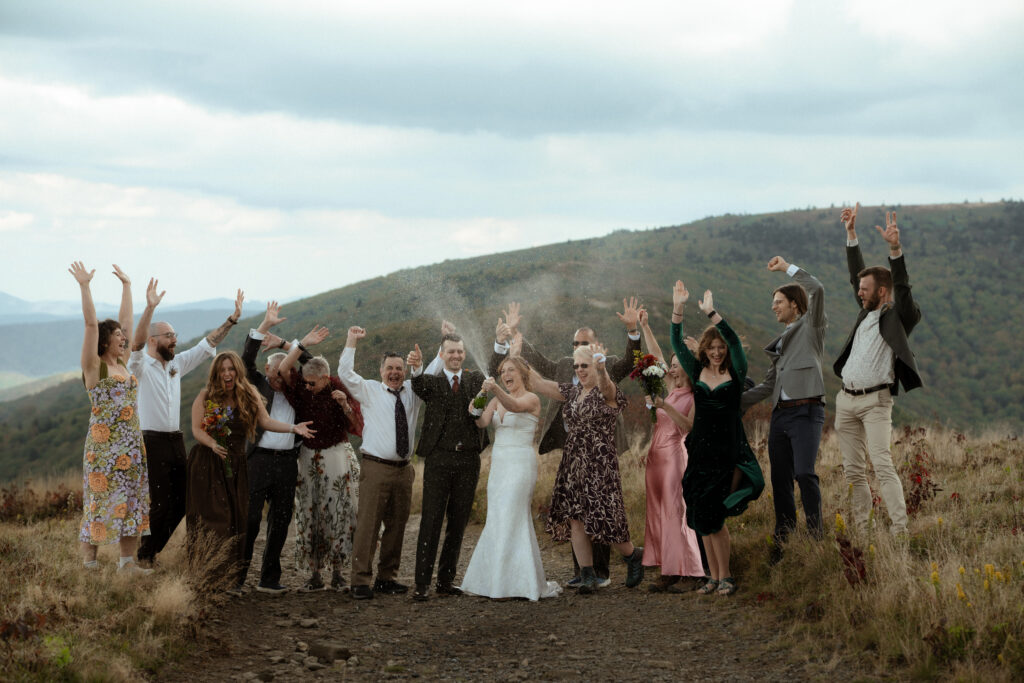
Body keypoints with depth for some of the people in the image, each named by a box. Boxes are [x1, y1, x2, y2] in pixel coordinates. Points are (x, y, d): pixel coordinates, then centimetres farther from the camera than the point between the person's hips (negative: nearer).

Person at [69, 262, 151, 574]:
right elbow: (91, 325, -15)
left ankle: (127, 562, 13)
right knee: (100, 504, -5)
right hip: (103, 445, -7)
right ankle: (89, 565, 0)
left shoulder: (122, 363, 12)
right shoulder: (94, 366, -6)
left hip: (132, 445, 7)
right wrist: (84, 286, -17)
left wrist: (126, 285, 20)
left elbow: (126, 319, 16)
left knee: (132, 502, 8)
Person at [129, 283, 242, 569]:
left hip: (176, 441, 7)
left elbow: (207, 345, 15)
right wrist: (150, 308, -38)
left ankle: (152, 550, 21)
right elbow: (137, 344, -25)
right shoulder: (141, 366, -5)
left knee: (179, 503, 6)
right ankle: (144, 556, 8)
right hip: (152, 441, -7)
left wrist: (232, 319, 6)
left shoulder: (177, 364, 14)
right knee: (160, 503, -7)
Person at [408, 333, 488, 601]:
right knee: (431, 521, -5)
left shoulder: (475, 379, 13)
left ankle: (446, 580, 18)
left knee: (458, 523, 8)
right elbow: (419, 386, -19)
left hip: (468, 459, 3)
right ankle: (422, 583, -4)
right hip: (439, 458, -3)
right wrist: (417, 368, -42)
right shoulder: (432, 381, 2)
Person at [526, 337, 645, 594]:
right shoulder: (571, 392, 13)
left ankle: (633, 554, 23)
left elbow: (605, 386, -32)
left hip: (600, 465, -7)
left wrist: (601, 368, -54)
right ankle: (588, 575, 7)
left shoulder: (607, 393, -8)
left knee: (603, 518, -5)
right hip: (573, 464, 7)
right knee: (574, 519, 1)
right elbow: (539, 384, 12)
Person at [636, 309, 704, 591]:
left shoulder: (695, 397, -6)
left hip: (676, 454, -8)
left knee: (674, 512, -9)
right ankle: (669, 570, 9)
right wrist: (644, 327, 19)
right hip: (656, 454, 8)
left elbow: (690, 427, -18)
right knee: (659, 512, 6)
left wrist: (665, 406, -23)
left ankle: (675, 571, -8)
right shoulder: (672, 390, 13)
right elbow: (657, 356, 19)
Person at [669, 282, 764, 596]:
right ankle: (714, 576, 14)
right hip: (701, 450, 4)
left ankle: (725, 576, 1)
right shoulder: (697, 371, 8)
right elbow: (677, 344, -1)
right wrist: (678, 309, -12)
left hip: (729, 452, -4)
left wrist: (711, 313, -24)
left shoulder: (736, 372, 0)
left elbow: (734, 341, -16)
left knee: (712, 514, -11)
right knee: (703, 517, 5)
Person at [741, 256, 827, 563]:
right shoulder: (780, 342, 25)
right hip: (780, 413, 8)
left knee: (804, 473, -21)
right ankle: (782, 542, 10)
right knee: (780, 480, 5)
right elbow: (769, 385, 26)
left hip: (806, 411, -7)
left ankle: (815, 535, -13)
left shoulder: (811, 326, 5)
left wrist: (787, 267, -3)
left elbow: (817, 290, -13)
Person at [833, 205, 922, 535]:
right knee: (853, 471, 6)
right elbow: (856, 273, 22)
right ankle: (861, 529, 9)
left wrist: (895, 248, -31)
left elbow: (903, 288, -18)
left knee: (882, 465, -19)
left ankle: (900, 530, -22)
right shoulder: (867, 311, 17)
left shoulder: (898, 316, -2)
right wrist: (851, 233, 18)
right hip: (846, 400, 8)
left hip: (875, 400, -7)